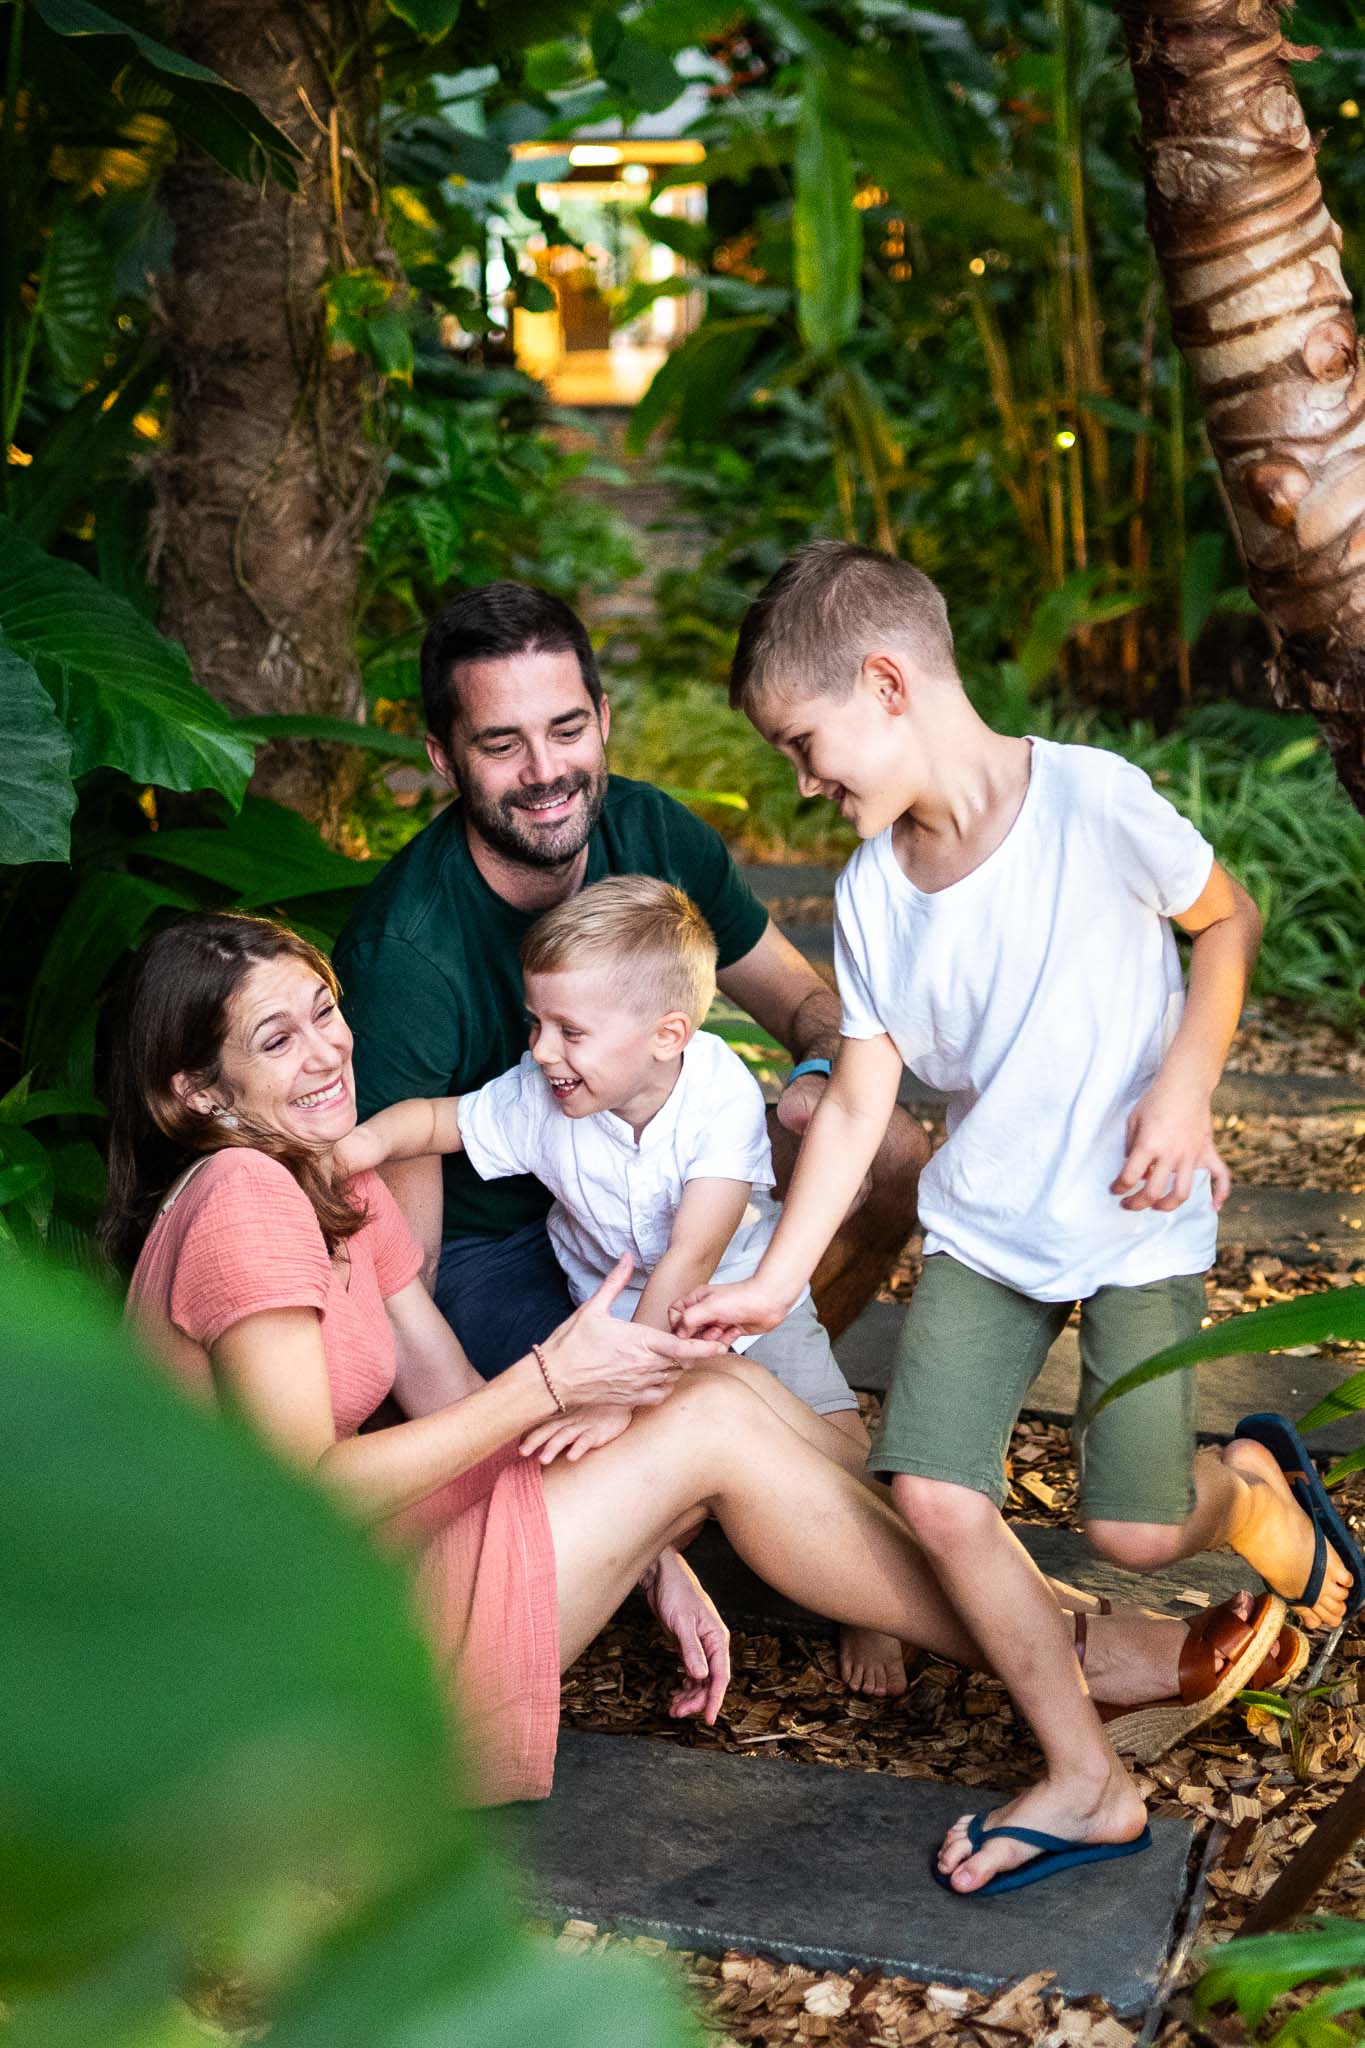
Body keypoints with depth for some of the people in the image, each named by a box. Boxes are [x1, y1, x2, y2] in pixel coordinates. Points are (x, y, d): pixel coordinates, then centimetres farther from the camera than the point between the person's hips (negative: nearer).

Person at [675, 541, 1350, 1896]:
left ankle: (1241, 1486, 29)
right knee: (932, 1496, -10)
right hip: (983, 1226, 4)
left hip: (1137, 1223, -4)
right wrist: (774, 1282, -10)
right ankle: (1087, 1780, 7)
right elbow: (858, 1103, -3)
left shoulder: (1096, 802, -17)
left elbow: (1228, 922, -2)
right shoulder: (868, 896, -3)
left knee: (1134, 1530, -8)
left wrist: (1184, 1087, -16)